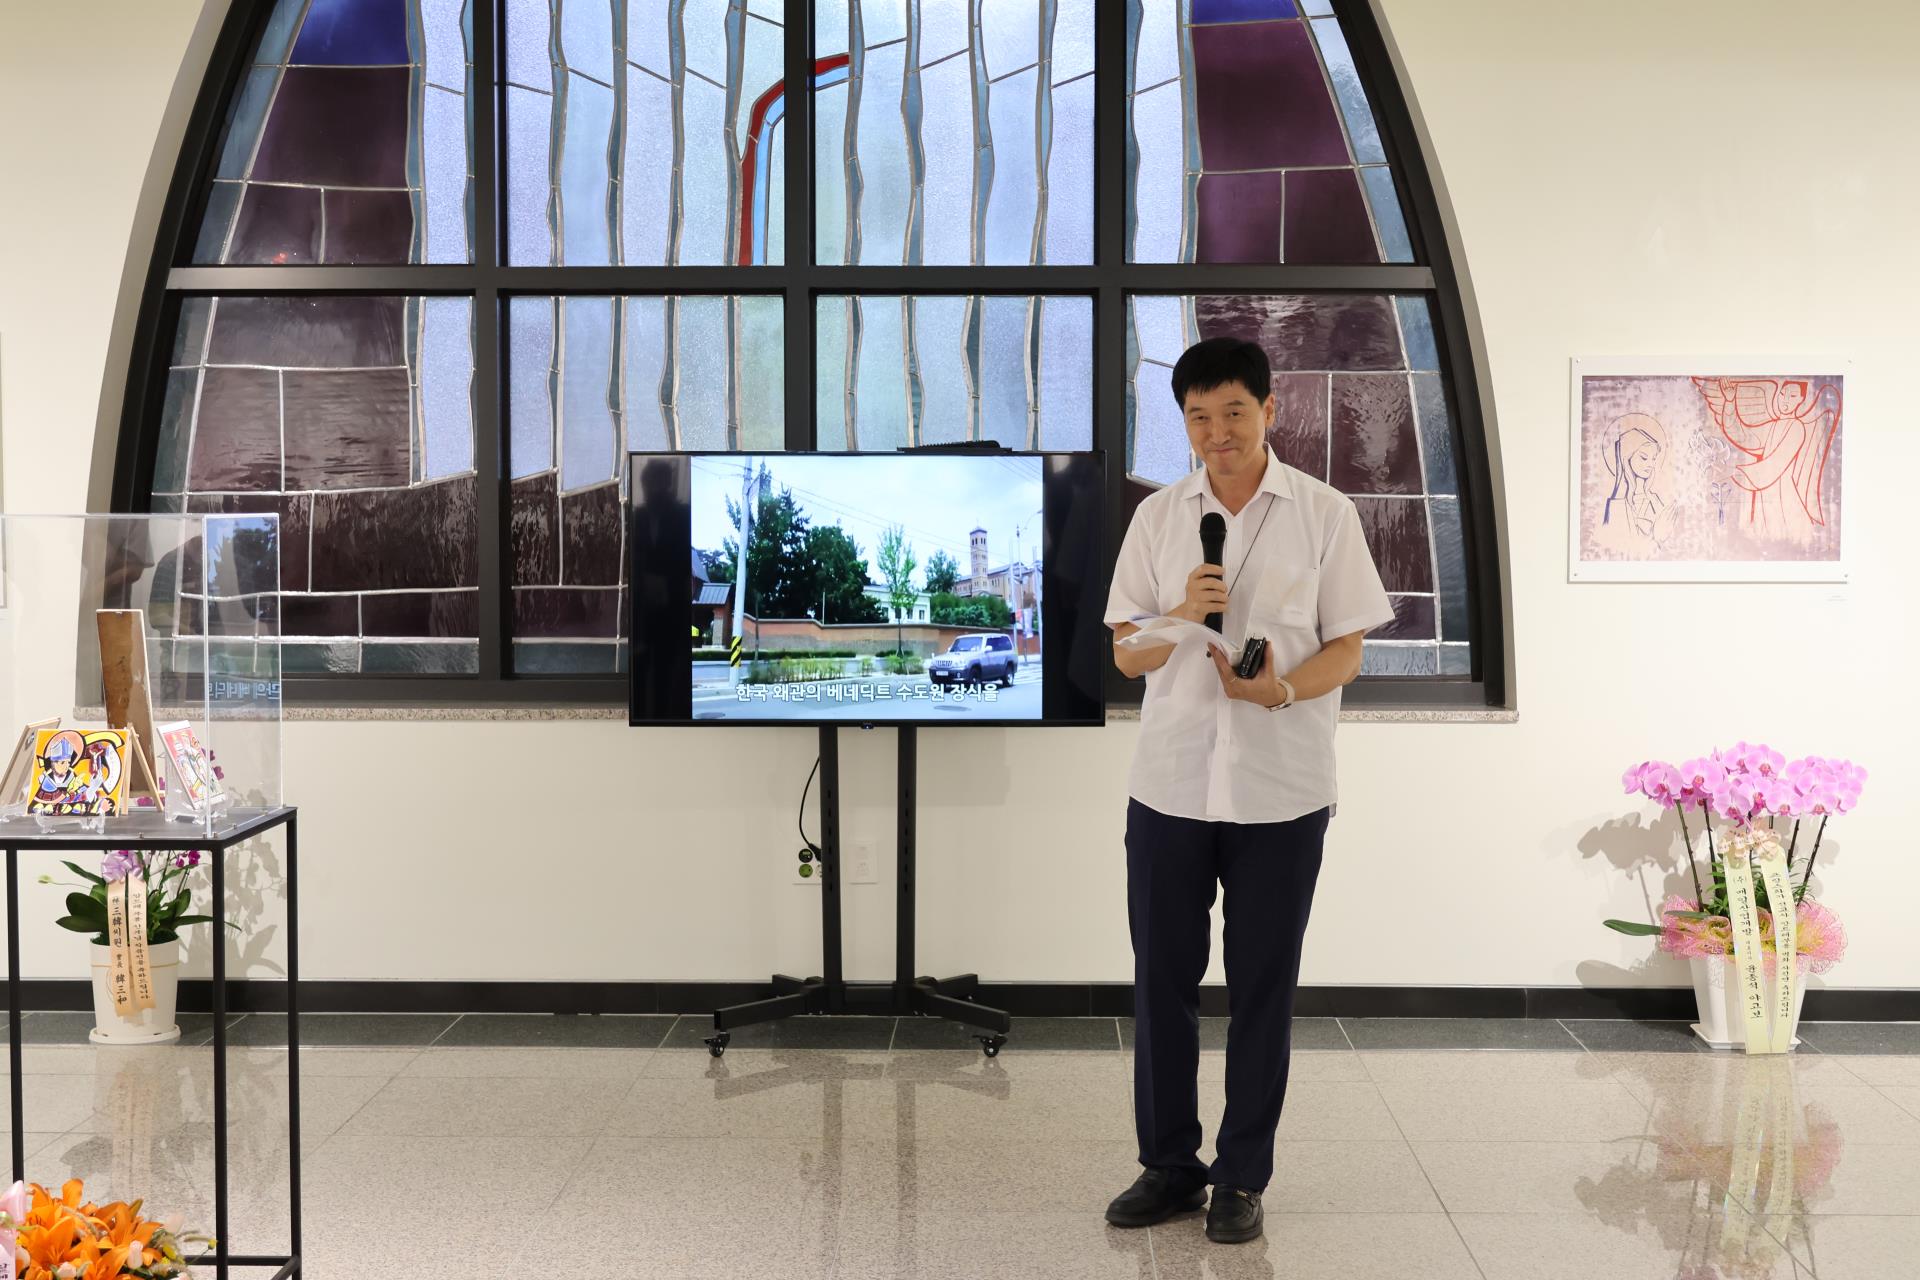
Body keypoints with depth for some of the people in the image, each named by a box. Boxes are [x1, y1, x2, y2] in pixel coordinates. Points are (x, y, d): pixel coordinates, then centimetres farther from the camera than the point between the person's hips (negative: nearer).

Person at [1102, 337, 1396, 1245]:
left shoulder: (1325, 516, 0)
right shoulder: (1158, 518, 6)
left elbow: (1347, 651, 0)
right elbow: (1127, 655, 6)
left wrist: (1282, 687, -20)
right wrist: (1181, 616, -15)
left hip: (1281, 790, -2)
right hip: (1170, 783, 2)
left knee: (1263, 987, 6)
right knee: (1162, 977, 7)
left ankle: (1243, 1177, 19)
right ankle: (1168, 1164, 22)